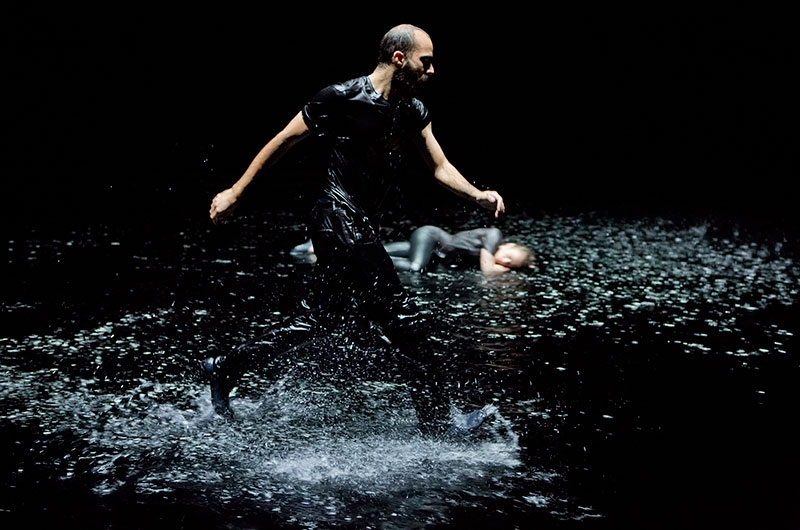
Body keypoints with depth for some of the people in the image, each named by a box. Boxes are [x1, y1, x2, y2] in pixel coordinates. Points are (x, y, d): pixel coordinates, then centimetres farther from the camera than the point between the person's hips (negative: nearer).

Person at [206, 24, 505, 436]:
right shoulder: (342, 98, -13)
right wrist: (235, 192, 0)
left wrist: (477, 195, -11)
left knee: (319, 318, 17)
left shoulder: (413, 111, 9)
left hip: (362, 228, 9)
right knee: (405, 322, -7)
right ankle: (439, 422, 2)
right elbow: (283, 141, -4)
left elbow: (440, 166, 9)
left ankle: (225, 368, 30)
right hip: (339, 221, -9)